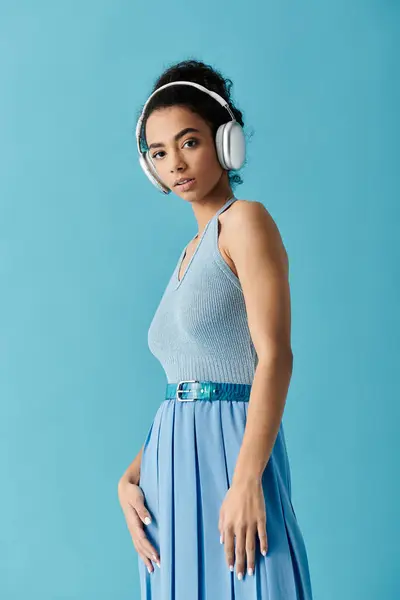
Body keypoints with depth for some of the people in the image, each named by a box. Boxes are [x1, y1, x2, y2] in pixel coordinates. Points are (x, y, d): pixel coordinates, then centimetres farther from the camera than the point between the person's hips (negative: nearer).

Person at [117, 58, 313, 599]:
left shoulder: (246, 221, -5)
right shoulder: (191, 254, 18)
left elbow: (275, 356, -15)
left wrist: (246, 481, -23)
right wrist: (130, 477, 2)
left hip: (229, 452, -7)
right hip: (173, 467, 7)